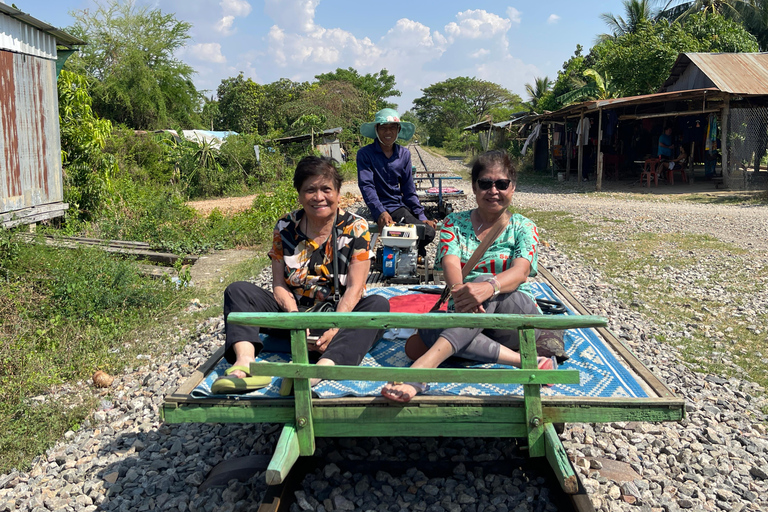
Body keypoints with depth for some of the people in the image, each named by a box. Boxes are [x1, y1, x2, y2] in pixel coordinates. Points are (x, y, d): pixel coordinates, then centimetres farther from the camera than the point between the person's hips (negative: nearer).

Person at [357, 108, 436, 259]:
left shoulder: (404, 154, 9)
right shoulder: (365, 154, -5)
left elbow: (409, 189, 10)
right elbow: (366, 186, -15)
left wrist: (421, 216, 0)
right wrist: (380, 213, -29)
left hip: (401, 205, 6)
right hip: (385, 209, -6)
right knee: (427, 233, -22)